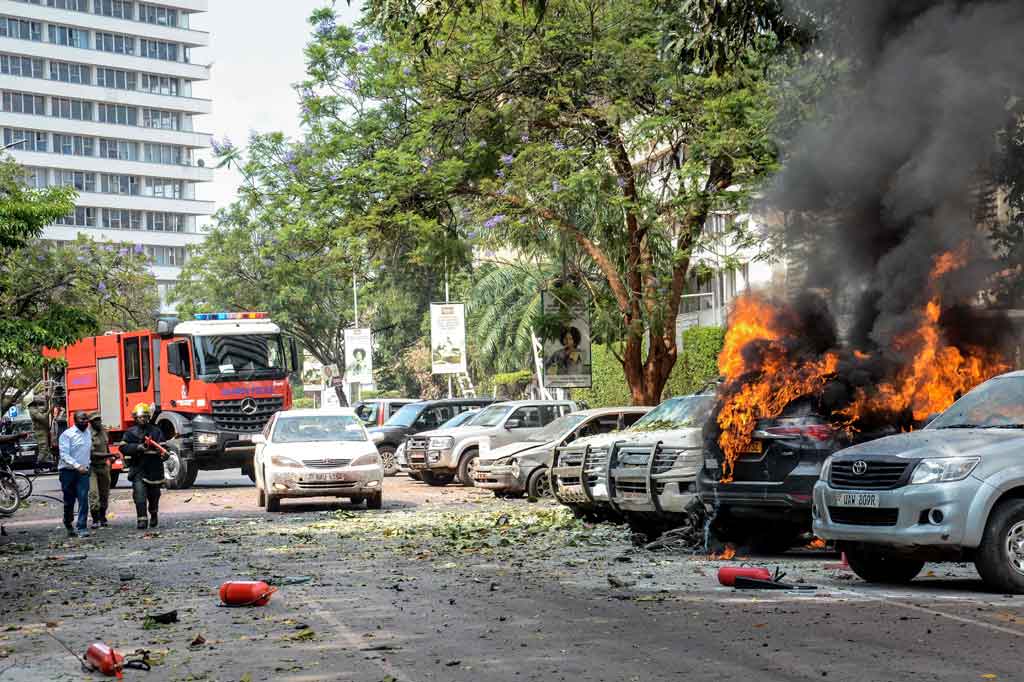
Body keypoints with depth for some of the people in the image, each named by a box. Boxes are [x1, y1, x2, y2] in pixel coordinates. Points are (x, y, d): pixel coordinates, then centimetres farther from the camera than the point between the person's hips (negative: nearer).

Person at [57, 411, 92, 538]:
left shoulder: (88, 433, 11)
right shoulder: (67, 435, -9)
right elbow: (64, 455, -16)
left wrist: (87, 465, 13)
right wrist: (77, 466, -26)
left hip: (83, 471, 4)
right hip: (68, 471, -4)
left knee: (84, 500, -10)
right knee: (69, 501, 6)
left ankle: (81, 527, -11)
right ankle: (68, 524, 29)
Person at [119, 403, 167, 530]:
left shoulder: (156, 431, 5)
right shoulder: (131, 433, 5)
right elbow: (123, 447, -6)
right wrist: (138, 447, -19)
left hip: (154, 469, 1)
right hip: (138, 469, -1)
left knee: (154, 496, 14)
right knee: (140, 496, -13)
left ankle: (154, 515, 38)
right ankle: (142, 520, -12)